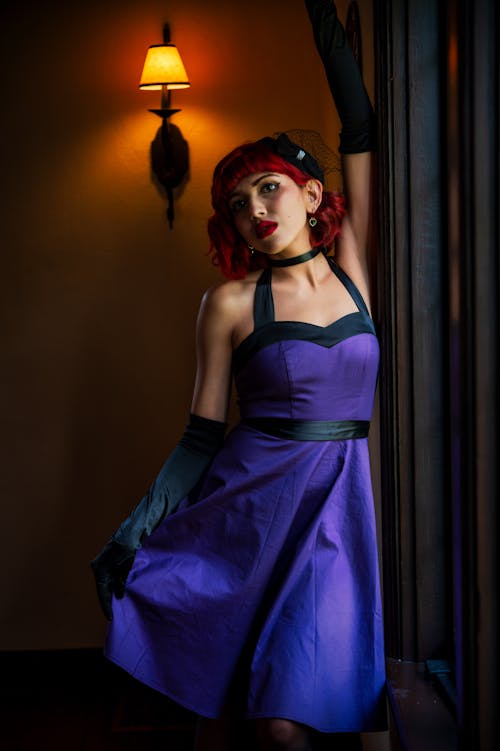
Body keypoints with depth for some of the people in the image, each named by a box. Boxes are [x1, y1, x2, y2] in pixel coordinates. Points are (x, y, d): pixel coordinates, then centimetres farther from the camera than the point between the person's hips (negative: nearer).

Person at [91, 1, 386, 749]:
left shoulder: (351, 271, 5)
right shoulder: (232, 302, -1)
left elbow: (361, 136, 8)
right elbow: (203, 432, 1)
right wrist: (138, 525, -4)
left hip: (340, 500, 2)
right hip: (248, 499, -1)